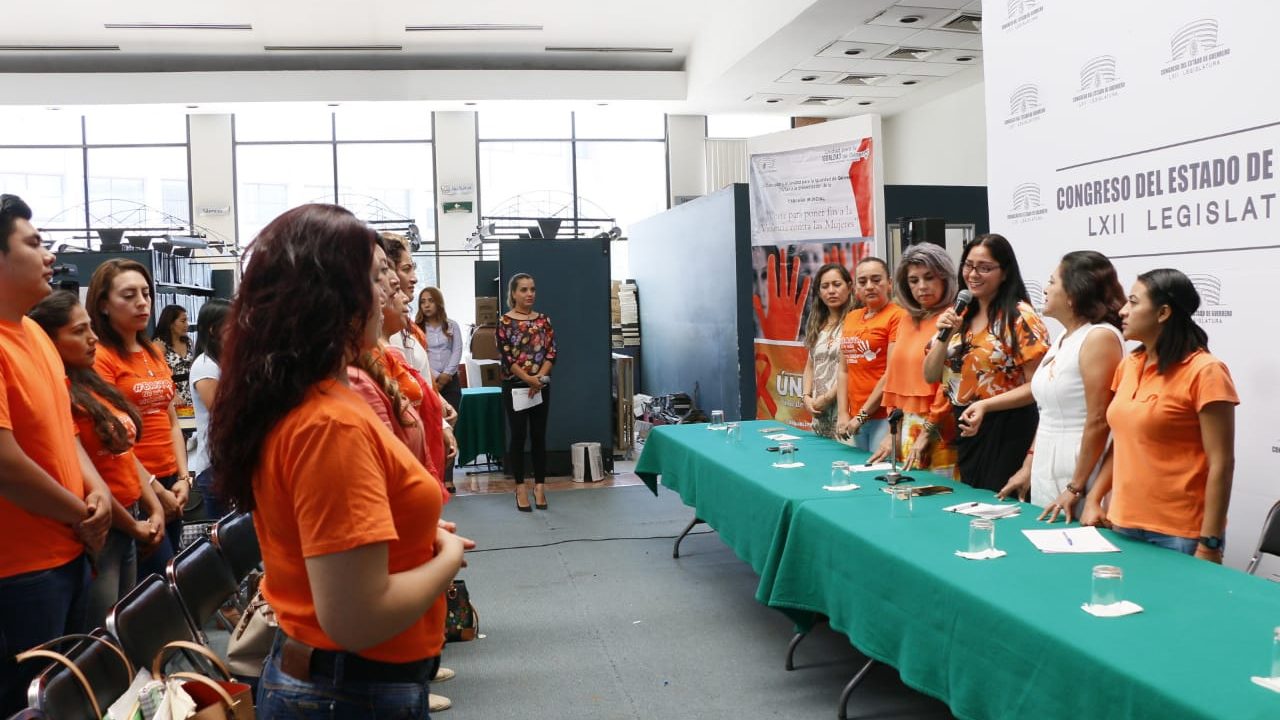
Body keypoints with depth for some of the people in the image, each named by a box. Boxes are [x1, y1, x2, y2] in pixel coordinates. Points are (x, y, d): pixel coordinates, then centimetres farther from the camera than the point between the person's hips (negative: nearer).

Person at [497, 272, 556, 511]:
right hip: (514, 386, -3)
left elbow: (551, 352, 2)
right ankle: (520, 487, 9)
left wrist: (539, 378, -12)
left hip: (541, 386, 3)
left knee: (539, 435, 5)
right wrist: (528, 378, -17)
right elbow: (506, 356, -10)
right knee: (518, 434, 1)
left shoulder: (544, 320, 7)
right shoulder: (505, 321, -3)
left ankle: (539, 485, 12)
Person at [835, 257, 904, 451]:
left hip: (884, 416, -6)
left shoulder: (897, 316, -7)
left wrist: (862, 414, -11)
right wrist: (843, 414, 4)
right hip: (856, 418, 6)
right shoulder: (851, 318, 13)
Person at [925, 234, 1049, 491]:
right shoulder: (959, 316, 8)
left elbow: (1036, 386, -16)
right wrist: (944, 336, -8)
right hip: (965, 429, 7)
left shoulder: (1020, 317, -12)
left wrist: (985, 405, -26)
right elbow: (931, 376, 7)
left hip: (1007, 432, -7)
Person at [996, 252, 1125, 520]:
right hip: (1045, 474, 8)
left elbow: (1099, 421, -19)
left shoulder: (1100, 337, -15)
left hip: (1079, 472, -8)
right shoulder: (1064, 339, 12)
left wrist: (1076, 488, -19)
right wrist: (1028, 466, 15)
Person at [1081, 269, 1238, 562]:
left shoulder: (1204, 372, -12)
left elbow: (1221, 464, -14)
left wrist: (1209, 545, -16)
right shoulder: (1128, 365, 7)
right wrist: (1093, 499, 6)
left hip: (1179, 535, -6)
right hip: (1124, 524, 6)